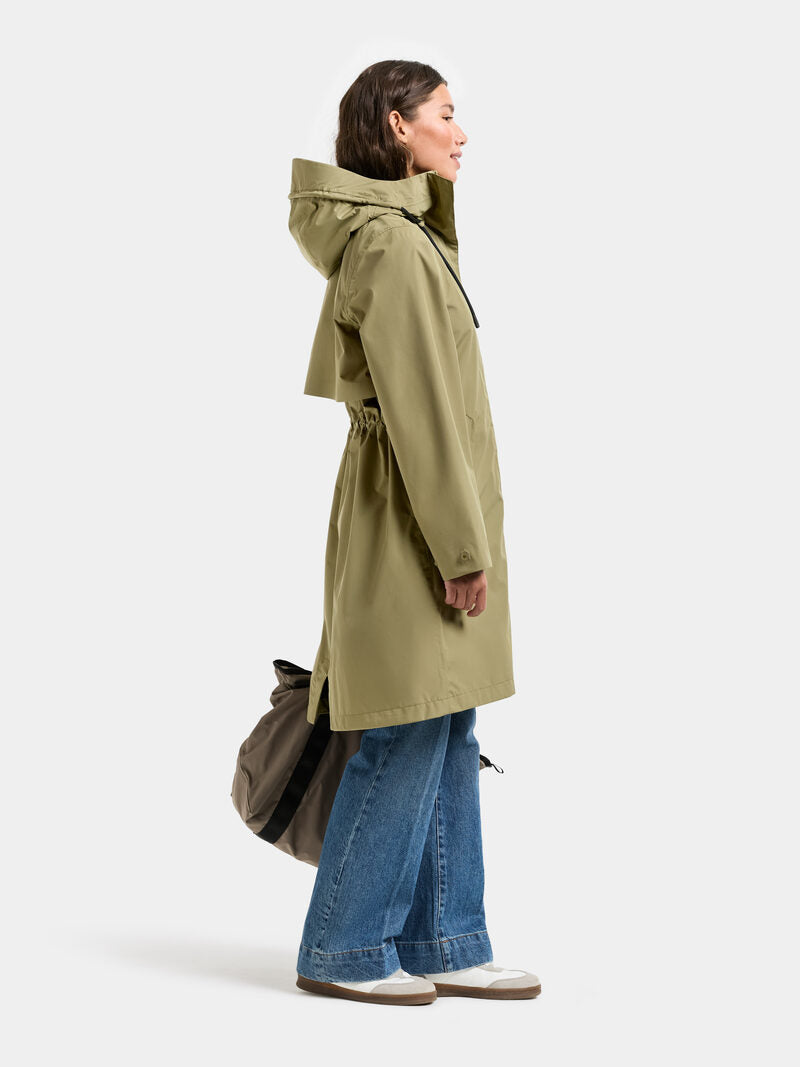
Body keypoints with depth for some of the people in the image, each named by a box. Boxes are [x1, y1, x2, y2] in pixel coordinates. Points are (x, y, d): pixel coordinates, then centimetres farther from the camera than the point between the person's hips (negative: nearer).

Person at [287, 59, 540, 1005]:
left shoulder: (404, 234, 17)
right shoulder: (390, 242, -15)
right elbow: (416, 407, -20)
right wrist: (462, 545, -19)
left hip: (418, 515, 10)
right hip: (415, 517, -10)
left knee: (448, 735, 11)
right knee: (410, 732, -3)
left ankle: (444, 945, 17)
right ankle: (344, 949, 8)